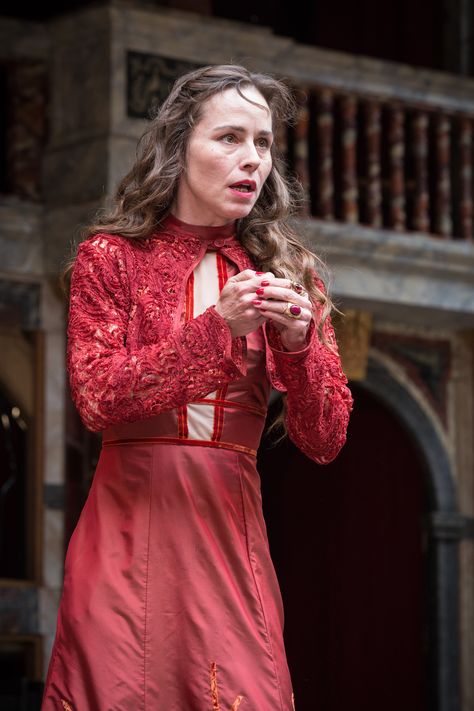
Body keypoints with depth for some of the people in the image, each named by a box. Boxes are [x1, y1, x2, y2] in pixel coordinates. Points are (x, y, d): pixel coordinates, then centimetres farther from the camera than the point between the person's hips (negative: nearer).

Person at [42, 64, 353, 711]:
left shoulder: (285, 274, 9)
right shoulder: (111, 257, 3)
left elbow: (325, 441, 3)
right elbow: (97, 399, -10)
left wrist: (297, 343, -15)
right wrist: (219, 329, -19)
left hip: (232, 534, 2)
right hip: (128, 529, -2)